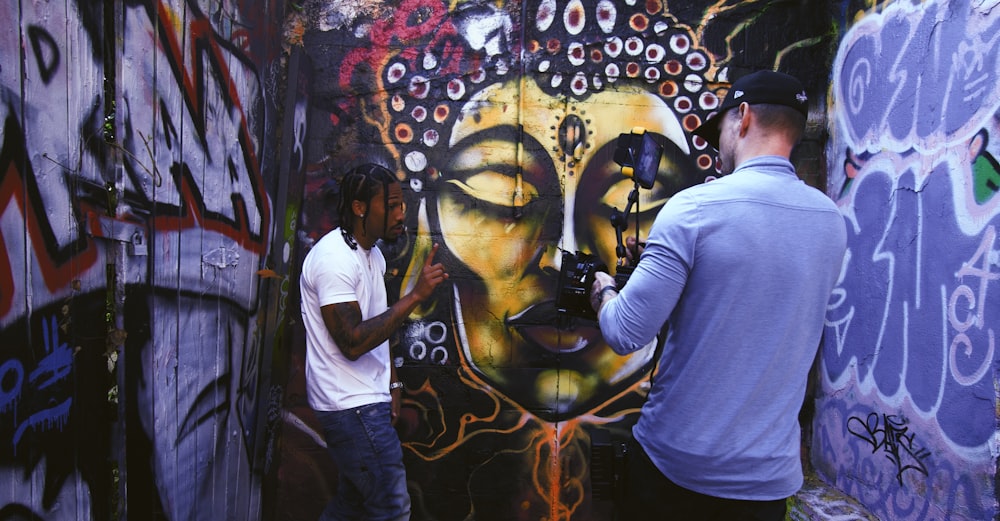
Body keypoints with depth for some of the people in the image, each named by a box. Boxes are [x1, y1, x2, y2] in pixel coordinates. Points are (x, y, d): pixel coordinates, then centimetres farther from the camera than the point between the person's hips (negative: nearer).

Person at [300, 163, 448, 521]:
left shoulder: (372, 254, 10)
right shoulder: (335, 258, -20)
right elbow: (353, 342, -26)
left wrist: (391, 384, 13)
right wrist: (415, 295, -27)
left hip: (365, 400, 9)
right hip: (352, 406, -9)